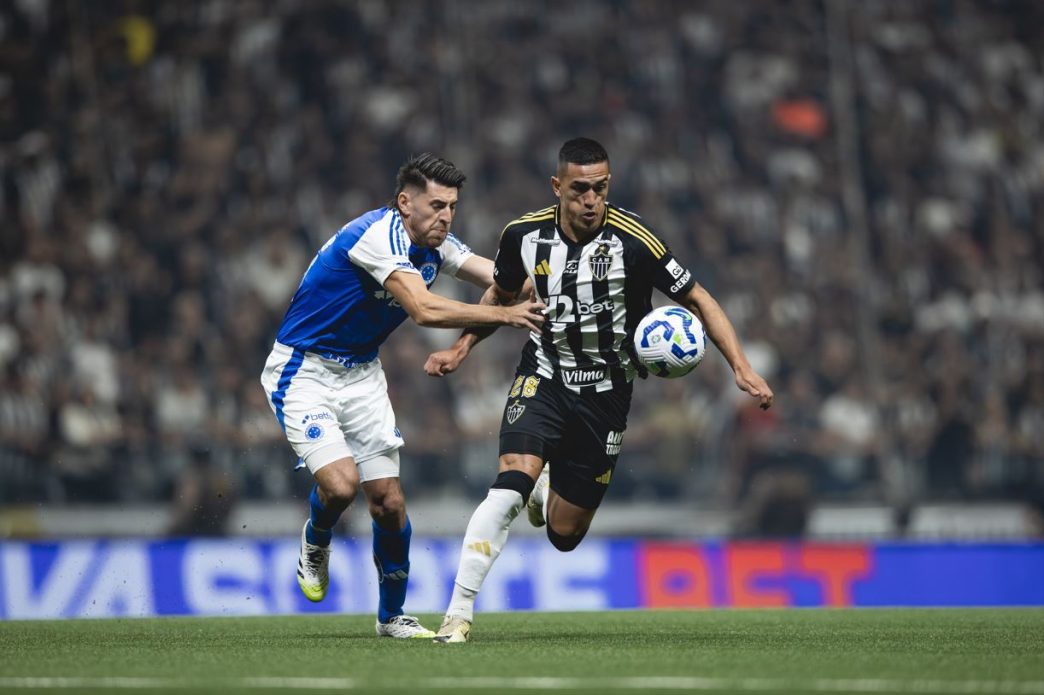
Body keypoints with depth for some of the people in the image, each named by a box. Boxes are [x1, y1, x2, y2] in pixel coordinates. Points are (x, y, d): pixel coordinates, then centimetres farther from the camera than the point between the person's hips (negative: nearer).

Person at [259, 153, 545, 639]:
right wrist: (505, 315, -34)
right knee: (341, 483, -25)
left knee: (389, 502, 2)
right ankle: (315, 542, 11)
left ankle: (392, 617, 19)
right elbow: (424, 310, -35)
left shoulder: (434, 245, 1)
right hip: (303, 371, -7)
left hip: (362, 375, 7)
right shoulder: (379, 234, -26)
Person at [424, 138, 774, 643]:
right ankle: (458, 614, -19)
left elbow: (698, 300, -9)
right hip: (543, 379, 0)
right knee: (509, 485, -27)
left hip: (604, 397, 0)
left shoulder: (632, 241, -19)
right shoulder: (525, 235, -9)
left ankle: (545, 492, 45)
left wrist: (742, 368, -19)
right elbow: (501, 294, 14)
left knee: (564, 536, 6)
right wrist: (460, 349, 2)